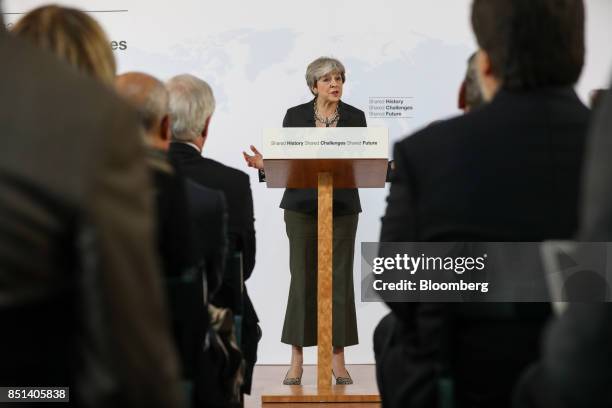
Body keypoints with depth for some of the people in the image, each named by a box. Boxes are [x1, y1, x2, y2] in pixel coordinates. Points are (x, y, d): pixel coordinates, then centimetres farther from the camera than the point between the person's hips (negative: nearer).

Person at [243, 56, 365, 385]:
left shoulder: (355, 117, 4)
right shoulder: (295, 115, 2)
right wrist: (263, 164, -17)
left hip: (342, 207, 1)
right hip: (302, 206, -1)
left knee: (340, 279, 0)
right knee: (302, 279, 0)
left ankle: (338, 358, 9)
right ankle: (297, 359, 8)